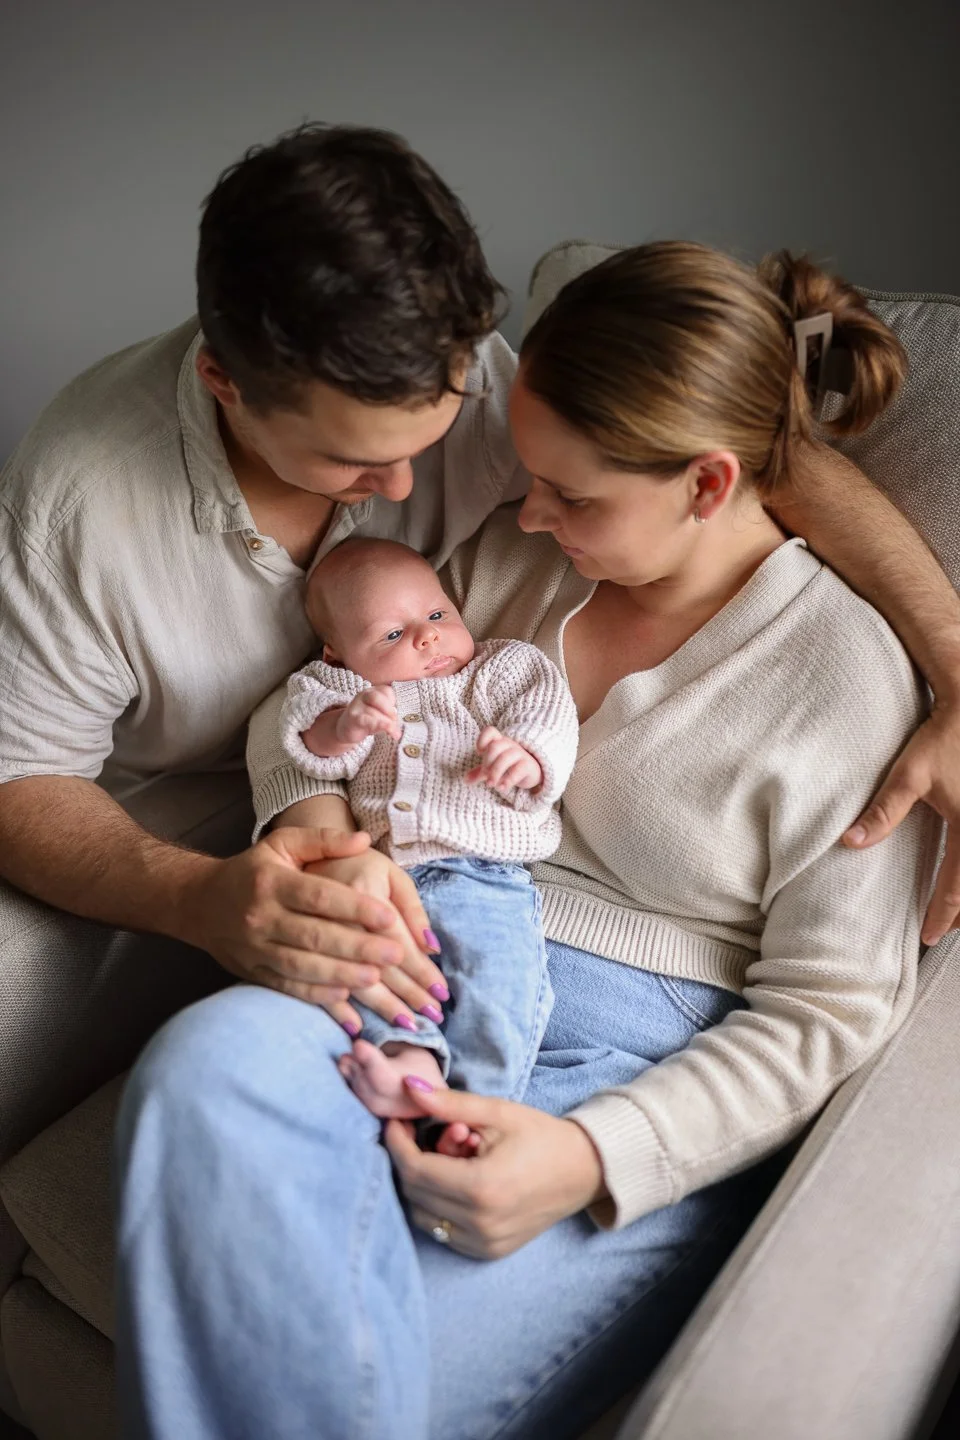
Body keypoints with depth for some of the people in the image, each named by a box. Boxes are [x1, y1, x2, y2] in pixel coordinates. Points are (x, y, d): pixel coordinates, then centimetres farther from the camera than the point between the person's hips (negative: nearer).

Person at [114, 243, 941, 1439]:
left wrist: (594, 1155, -17)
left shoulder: (846, 673, -4)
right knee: (207, 1062, -31)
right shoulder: (515, 554, 10)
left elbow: (826, 1011, -4)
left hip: (640, 1081, -4)